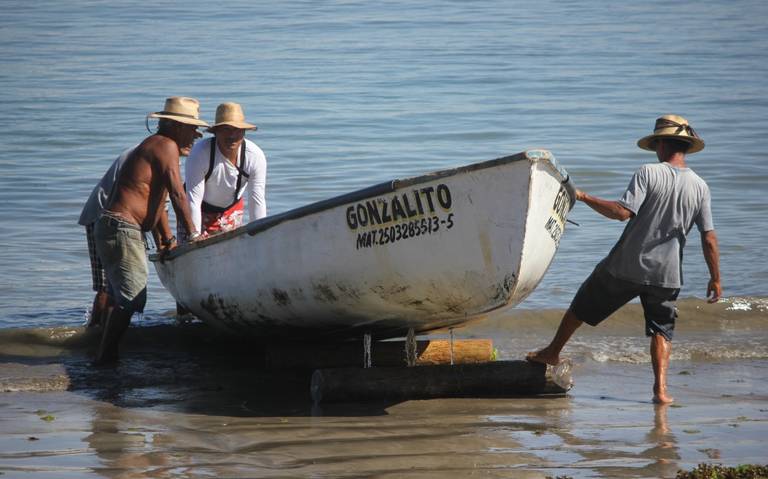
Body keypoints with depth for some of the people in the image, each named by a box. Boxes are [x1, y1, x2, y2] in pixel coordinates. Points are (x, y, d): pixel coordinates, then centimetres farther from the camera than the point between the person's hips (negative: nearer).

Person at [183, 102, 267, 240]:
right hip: (200, 213, -3)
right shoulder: (200, 153, -30)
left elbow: (257, 201, -14)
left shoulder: (255, 156, -20)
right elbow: (193, 201, -28)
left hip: (232, 211, 3)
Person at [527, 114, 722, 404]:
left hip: (626, 266, -2)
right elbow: (709, 239, 0)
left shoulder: (648, 173, -12)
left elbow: (622, 212, -21)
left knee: (582, 306, 18)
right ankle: (660, 388, -1)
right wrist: (715, 279, 8)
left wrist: (584, 198, -12)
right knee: (662, 331, 15)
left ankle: (552, 353, 35)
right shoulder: (700, 187, -1)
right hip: (666, 273, 2)